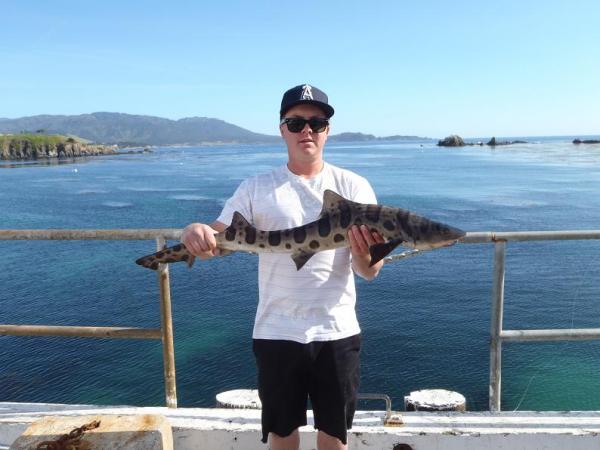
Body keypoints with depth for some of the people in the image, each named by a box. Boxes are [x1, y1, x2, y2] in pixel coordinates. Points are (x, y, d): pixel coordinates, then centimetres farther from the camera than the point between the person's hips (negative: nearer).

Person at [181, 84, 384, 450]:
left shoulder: (353, 186, -2)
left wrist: (364, 252, -30)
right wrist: (197, 232, -30)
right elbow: (217, 240, -6)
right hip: (276, 333, 1)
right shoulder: (256, 189, 1)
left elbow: (370, 272, -6)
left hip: (336, 332, 0)